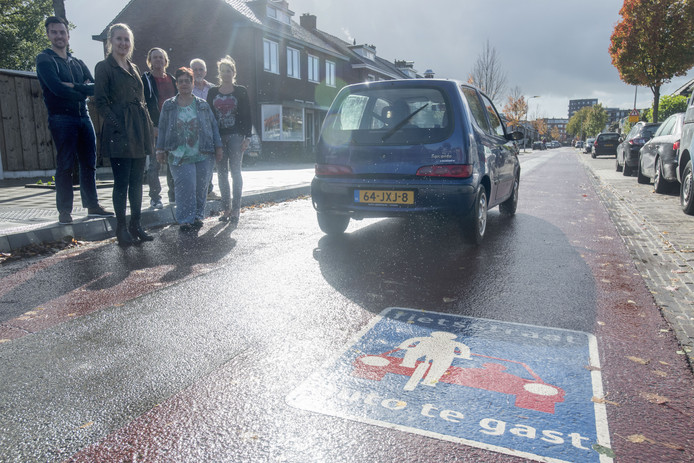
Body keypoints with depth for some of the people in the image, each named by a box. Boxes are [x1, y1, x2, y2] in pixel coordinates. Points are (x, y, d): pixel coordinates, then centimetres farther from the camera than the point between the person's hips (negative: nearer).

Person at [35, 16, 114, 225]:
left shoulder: (78, 63, 20)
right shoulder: (44, 59, 3)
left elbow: (95, 87, 5)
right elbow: (56, 88, -13)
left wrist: (74, 86, -11)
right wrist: (84, 91, -4)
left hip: (83, 116, 5)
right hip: (61, 118, -5)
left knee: (89, 164, 5)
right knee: (65, 165, -6)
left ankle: (92, 206, 13)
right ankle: (64, 211, 0)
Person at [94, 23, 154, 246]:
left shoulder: (133, 68, 20)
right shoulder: (104, 67, 0)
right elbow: (100, 101, -7)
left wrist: (147, 125, 11)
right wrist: (117, 125, -16)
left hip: (140, 129, 7)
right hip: (120, 132, -6)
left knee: (137, 180, 8)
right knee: (122, 181, -4)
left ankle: (136, 225, 15)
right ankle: (121, 228, 5)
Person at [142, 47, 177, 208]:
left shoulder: (172, 80, 15)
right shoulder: (145, 79, 0)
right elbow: (144, 104, -6)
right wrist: (151, 126, -15)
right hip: (155, 128, -4)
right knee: (154, 163, -2)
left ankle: (174, 194, 18)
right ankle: (155, 198, 3)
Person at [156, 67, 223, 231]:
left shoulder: (203, 105, 11)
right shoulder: (168, 105, 10)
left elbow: (213, 126, 12)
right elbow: (162, 129, 11)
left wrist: (218, 147, 5)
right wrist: (160, 150, 6)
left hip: (204, 155, 1)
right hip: (179, 156, -1)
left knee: (201, 187, 5)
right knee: (185, 186, -12)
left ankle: (197, 216, 19)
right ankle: (186, 220, -4)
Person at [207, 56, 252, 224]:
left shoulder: (241, 91, 5)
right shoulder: (213, 92, 13)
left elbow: (247, 115, 1)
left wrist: (247, 137, -8)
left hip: (236, 136, -3)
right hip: (218, 136, 3)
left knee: (235, 171, -6)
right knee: (222, 173, 3)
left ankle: (236, 209, -2)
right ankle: (226, 209, 9)